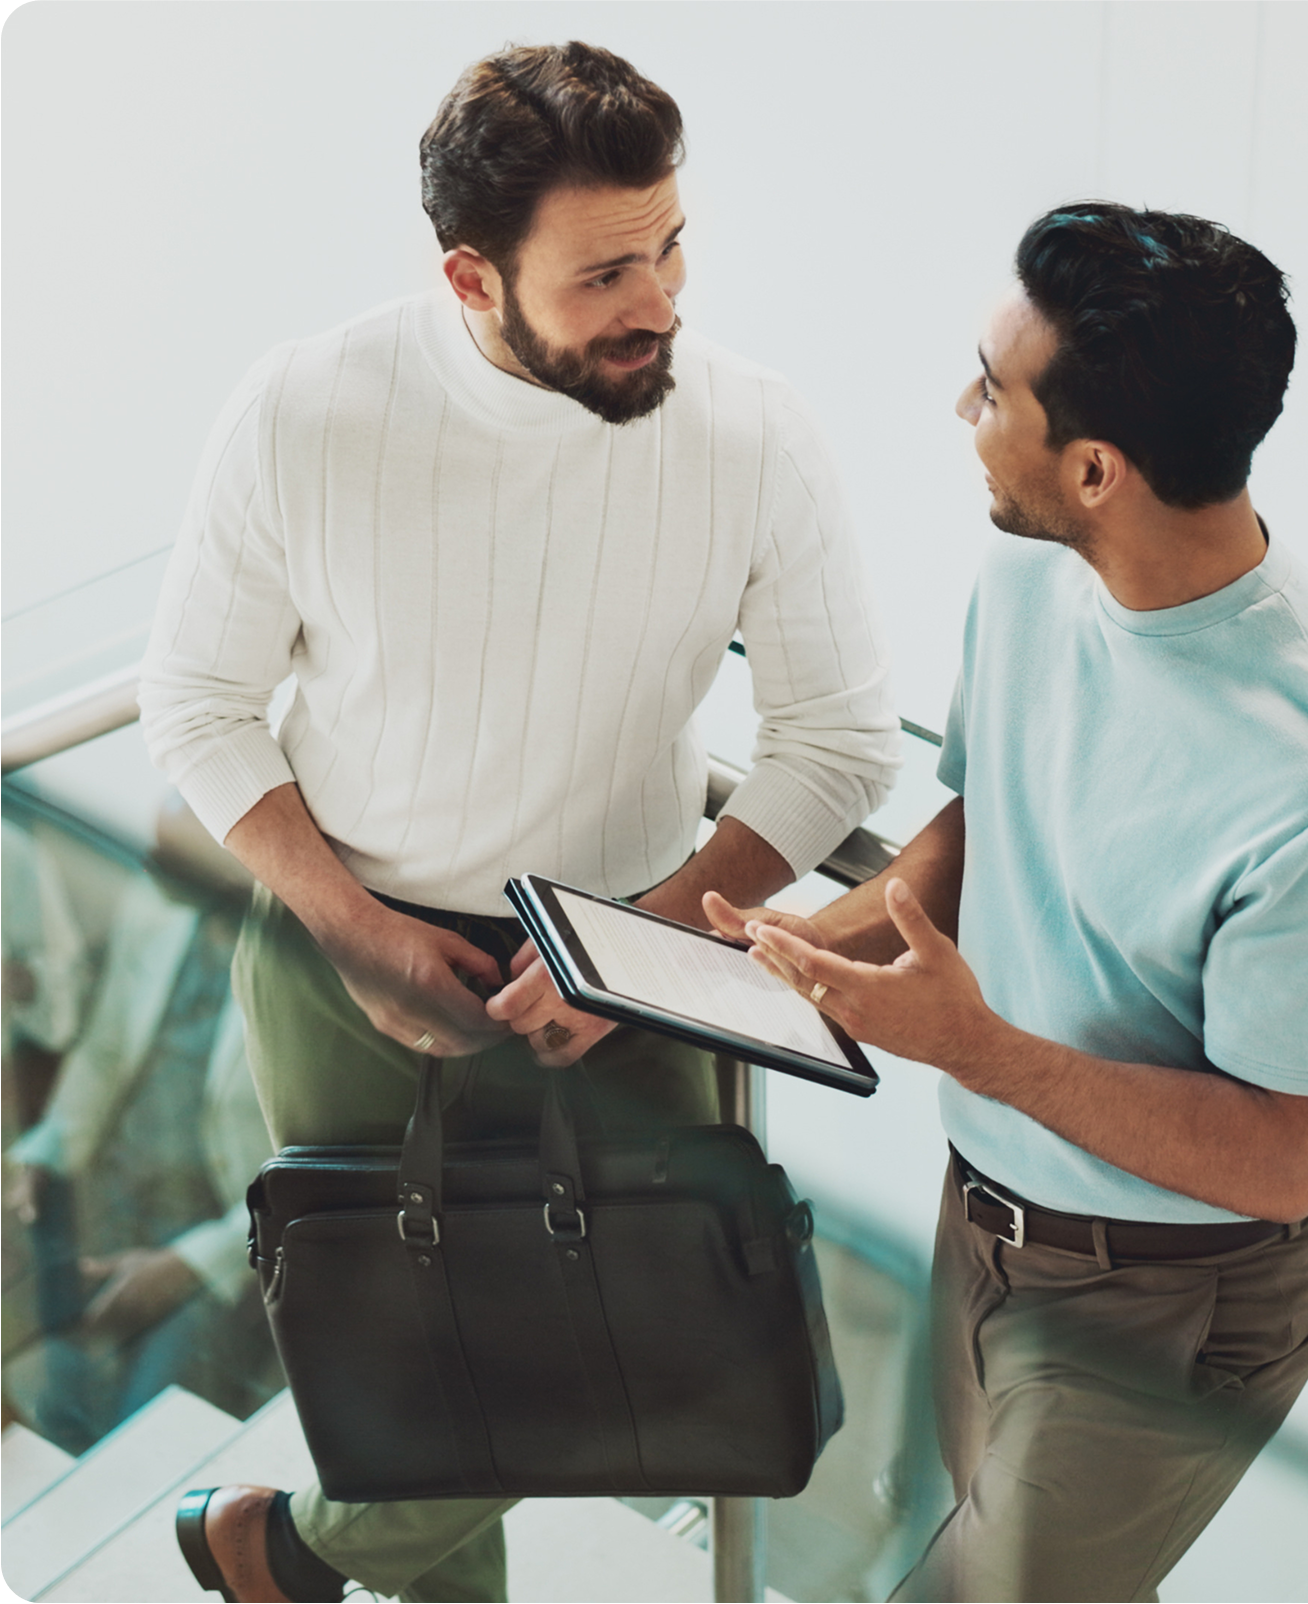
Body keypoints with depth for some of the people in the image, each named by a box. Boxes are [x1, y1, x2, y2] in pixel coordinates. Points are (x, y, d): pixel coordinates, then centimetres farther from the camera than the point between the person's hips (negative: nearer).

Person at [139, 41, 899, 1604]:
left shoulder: (755, 438, -15)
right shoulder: (304, 415, -16)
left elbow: (840, 739, -6)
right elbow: (197, 700, -3)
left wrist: (645, 939, -17)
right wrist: (350, 925, -14)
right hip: (346, 942, 0)